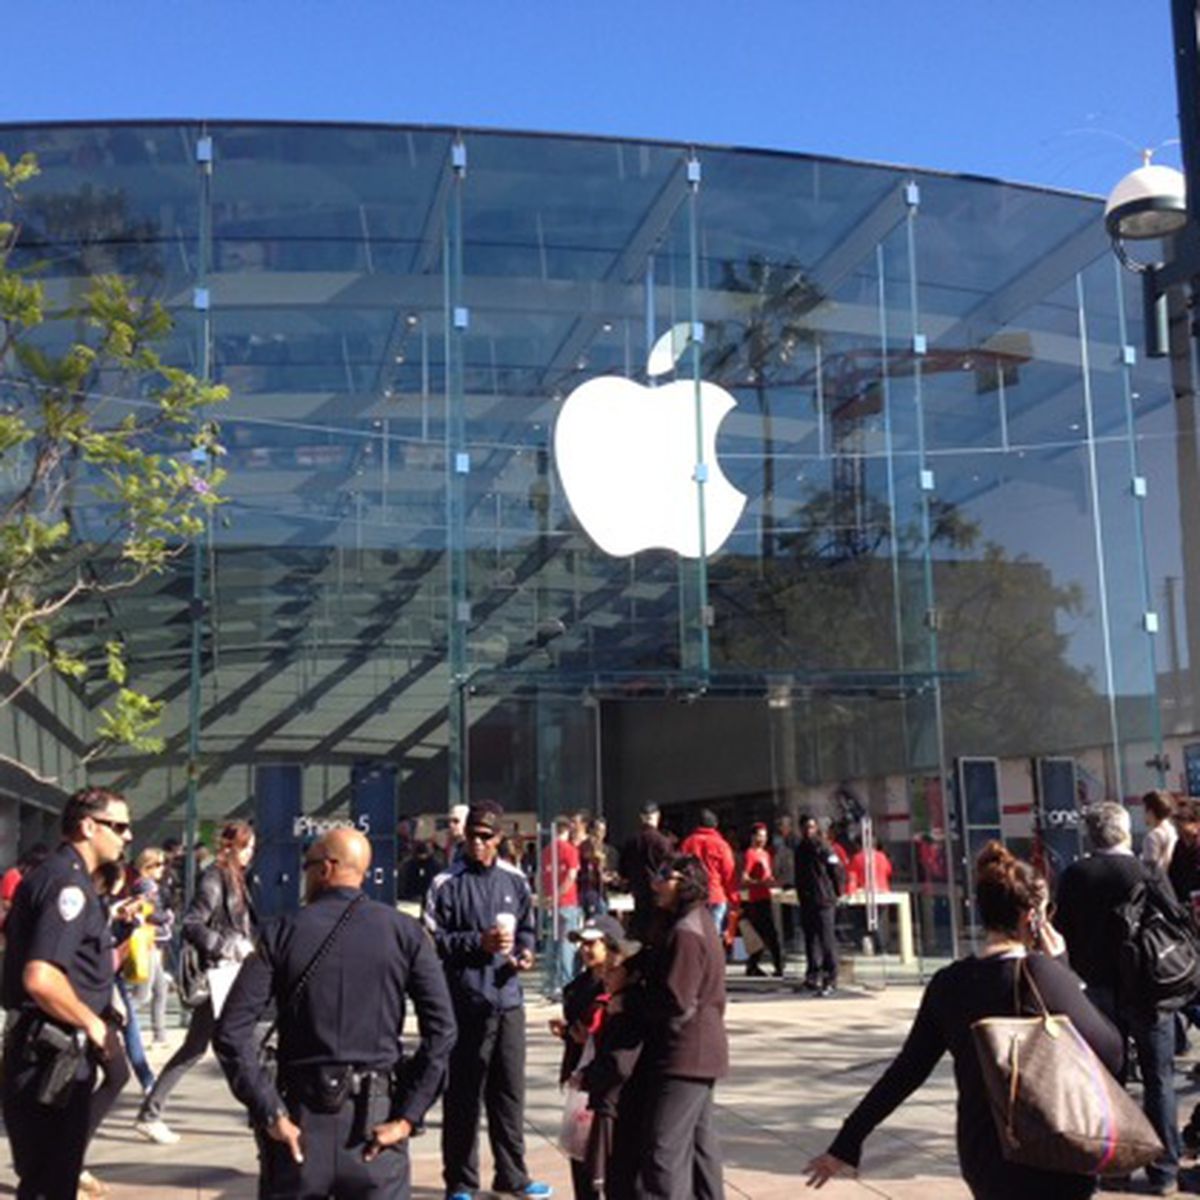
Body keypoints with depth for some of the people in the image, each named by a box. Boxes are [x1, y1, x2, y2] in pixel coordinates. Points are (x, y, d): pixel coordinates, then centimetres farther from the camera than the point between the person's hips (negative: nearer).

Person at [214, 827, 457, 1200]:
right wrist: (408, 1116, -4)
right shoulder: (404, 932, 0)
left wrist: (271, 1113, -6)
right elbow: (441, 1029, -7)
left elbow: (231, 1032, -8)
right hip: (374, 1125, 0)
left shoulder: (282, 933, -1)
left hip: (300, 1125, 0)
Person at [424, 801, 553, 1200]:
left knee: (510, 1091, 12)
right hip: (465, 1002, -4)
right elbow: (433, 941, -7)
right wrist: (478, 943, -15)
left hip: (508, 1000, 4)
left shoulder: (514, 880, 7)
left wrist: (524, 951, -2)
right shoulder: (446, 884, -6)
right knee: (463, 1095, 4)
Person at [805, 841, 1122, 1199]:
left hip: (981, 1160, 6)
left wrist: (847, 1143, 11)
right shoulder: (1041, 974, -17)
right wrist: (1061, 969, -4)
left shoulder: (949, 984, 0)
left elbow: (905, 1071, 3)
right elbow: (1109, 1053, -11)